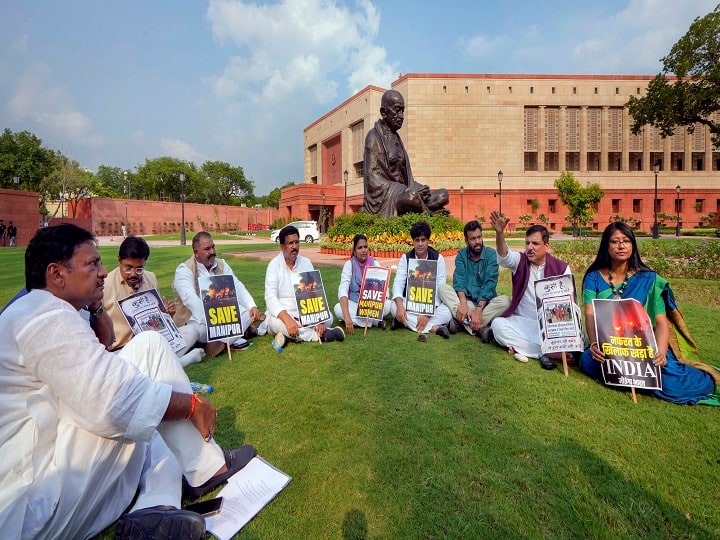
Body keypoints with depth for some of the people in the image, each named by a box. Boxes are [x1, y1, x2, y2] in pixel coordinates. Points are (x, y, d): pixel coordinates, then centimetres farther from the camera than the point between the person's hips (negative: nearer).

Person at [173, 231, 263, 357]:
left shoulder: (222, 265, 9)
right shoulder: (184, 270, -8)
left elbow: (237, 287, 1)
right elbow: (190, 299, -24)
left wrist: (253, 306, -17)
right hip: (197, 321, -6)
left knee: (247, 311, -19)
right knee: (191, 332, -38)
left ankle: (220, 343, -28)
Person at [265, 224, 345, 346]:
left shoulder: (306, 263, 2)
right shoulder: (274, 265, -11)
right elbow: (271, 298, -22)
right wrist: (287, 320, -40)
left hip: (304, 315, 4)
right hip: (282, 315, -4)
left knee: (327, 317, -18)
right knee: (276, 321, -37)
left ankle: (289, 334, -23)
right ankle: (320, 335, -28)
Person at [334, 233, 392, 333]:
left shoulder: (375, 264, -5)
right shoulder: (349, 264, -11)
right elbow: (343, 290, -24)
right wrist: (347, 317, -40)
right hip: (354, 304, 0)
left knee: (388, 305, -29)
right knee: (338, 309, -32)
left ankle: (356, 320, -18)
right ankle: (375, 321, -24)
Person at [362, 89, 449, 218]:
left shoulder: (396, 137, 18)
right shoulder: (374, 137, -5)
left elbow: (405, 174, 18)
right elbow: (373, 179, -15)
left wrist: (418, 188, -4)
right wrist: (408, 191, -21)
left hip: (402, 192, 7)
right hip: (384, 199, -7)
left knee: (443, 195, -4)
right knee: (411, 197, -35)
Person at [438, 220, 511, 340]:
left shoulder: (491, 254, -6)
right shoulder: (461, 254, 2)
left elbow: (489, 284, -17)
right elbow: (459, 279, -11)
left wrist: (478, 309, -30)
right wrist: (463, 302, -31)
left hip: (485, 302, -1)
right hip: (466, 300, 2)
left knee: (505, 301, -30)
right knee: (443, 288, -22)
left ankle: (460, 322, -31)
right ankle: (480, 328, -35)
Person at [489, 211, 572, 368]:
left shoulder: (561, 268, -1)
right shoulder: (520, 261, -1)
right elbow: (504, 257, -26)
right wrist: (499, 233, -45)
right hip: (522, 321, 1)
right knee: (497, 324, -28)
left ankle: (520, 346, -18)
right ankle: (546, 352, -19)